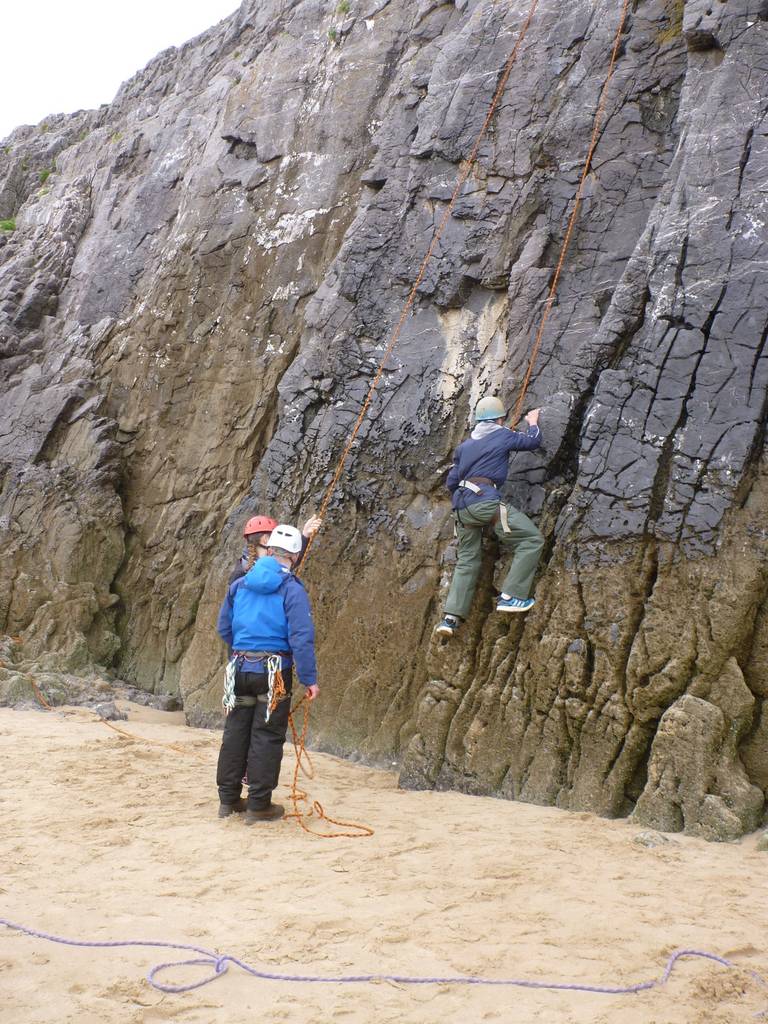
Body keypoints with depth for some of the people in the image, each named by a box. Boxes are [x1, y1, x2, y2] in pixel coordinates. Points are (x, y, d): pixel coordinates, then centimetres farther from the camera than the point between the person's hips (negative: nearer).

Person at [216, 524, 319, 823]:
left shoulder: (239, 584, 4)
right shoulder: (292, 589, -11)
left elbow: (223, 628, 12)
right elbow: (301, 638, -16)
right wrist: (310, 679, -10)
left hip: (240, 669, 5)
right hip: (274, 672, -4)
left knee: (235, 733, 14)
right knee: (267, 737, 4)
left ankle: (228, 799, 23)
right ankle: (258, 805, 8)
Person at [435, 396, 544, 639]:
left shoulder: (465, 445, 23)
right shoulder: (503, 435, 7)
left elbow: (451, 481, 22)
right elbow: (532, 441, 21)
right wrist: (532, 423, 41)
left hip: (461, 505, 7)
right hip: (486, 500, -7)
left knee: (467, 560, 13)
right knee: (532, 539, 1)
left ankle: (451, 616, 2)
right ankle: (511, 597, -5)